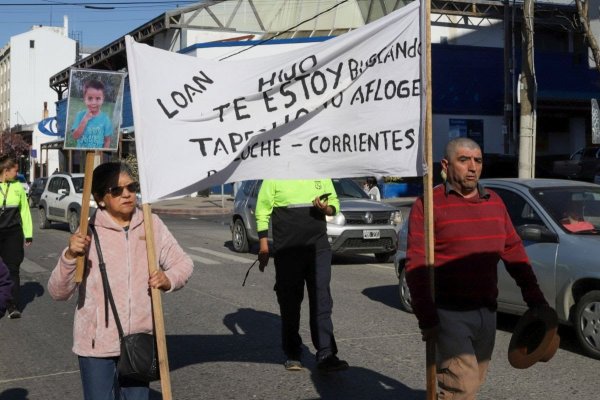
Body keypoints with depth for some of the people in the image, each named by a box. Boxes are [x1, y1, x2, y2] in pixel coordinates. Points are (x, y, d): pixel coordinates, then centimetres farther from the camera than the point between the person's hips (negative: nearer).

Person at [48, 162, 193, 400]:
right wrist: (69, 256, -26)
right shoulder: (88, 234, -8)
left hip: (140, 341, 3)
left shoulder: (152, 225, 1)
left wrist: (168, 279, -9)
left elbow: (183, 263, 12)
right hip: (97, 343, -3)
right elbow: (58, 292, -9)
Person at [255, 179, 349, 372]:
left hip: (319, 247, 2)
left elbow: (334, 203, 19)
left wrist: (326, 208, -6)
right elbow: (262, 211, 2)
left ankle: (326, 356, -4)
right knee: (289, 302, 5)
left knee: (322, 301, -5)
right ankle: (292, 355, 18)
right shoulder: (275, 177, 2)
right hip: (286, 250, -2)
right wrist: (263, 246, -5)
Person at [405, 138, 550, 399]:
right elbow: (416, 265, -12)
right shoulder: (429, 204, -7)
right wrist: (427, 319, -16)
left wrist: (536, 300, 9)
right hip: (449, 314, -6)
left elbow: (514, 253, 15)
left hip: (486, 312, 6)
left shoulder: (494, 203, 12)